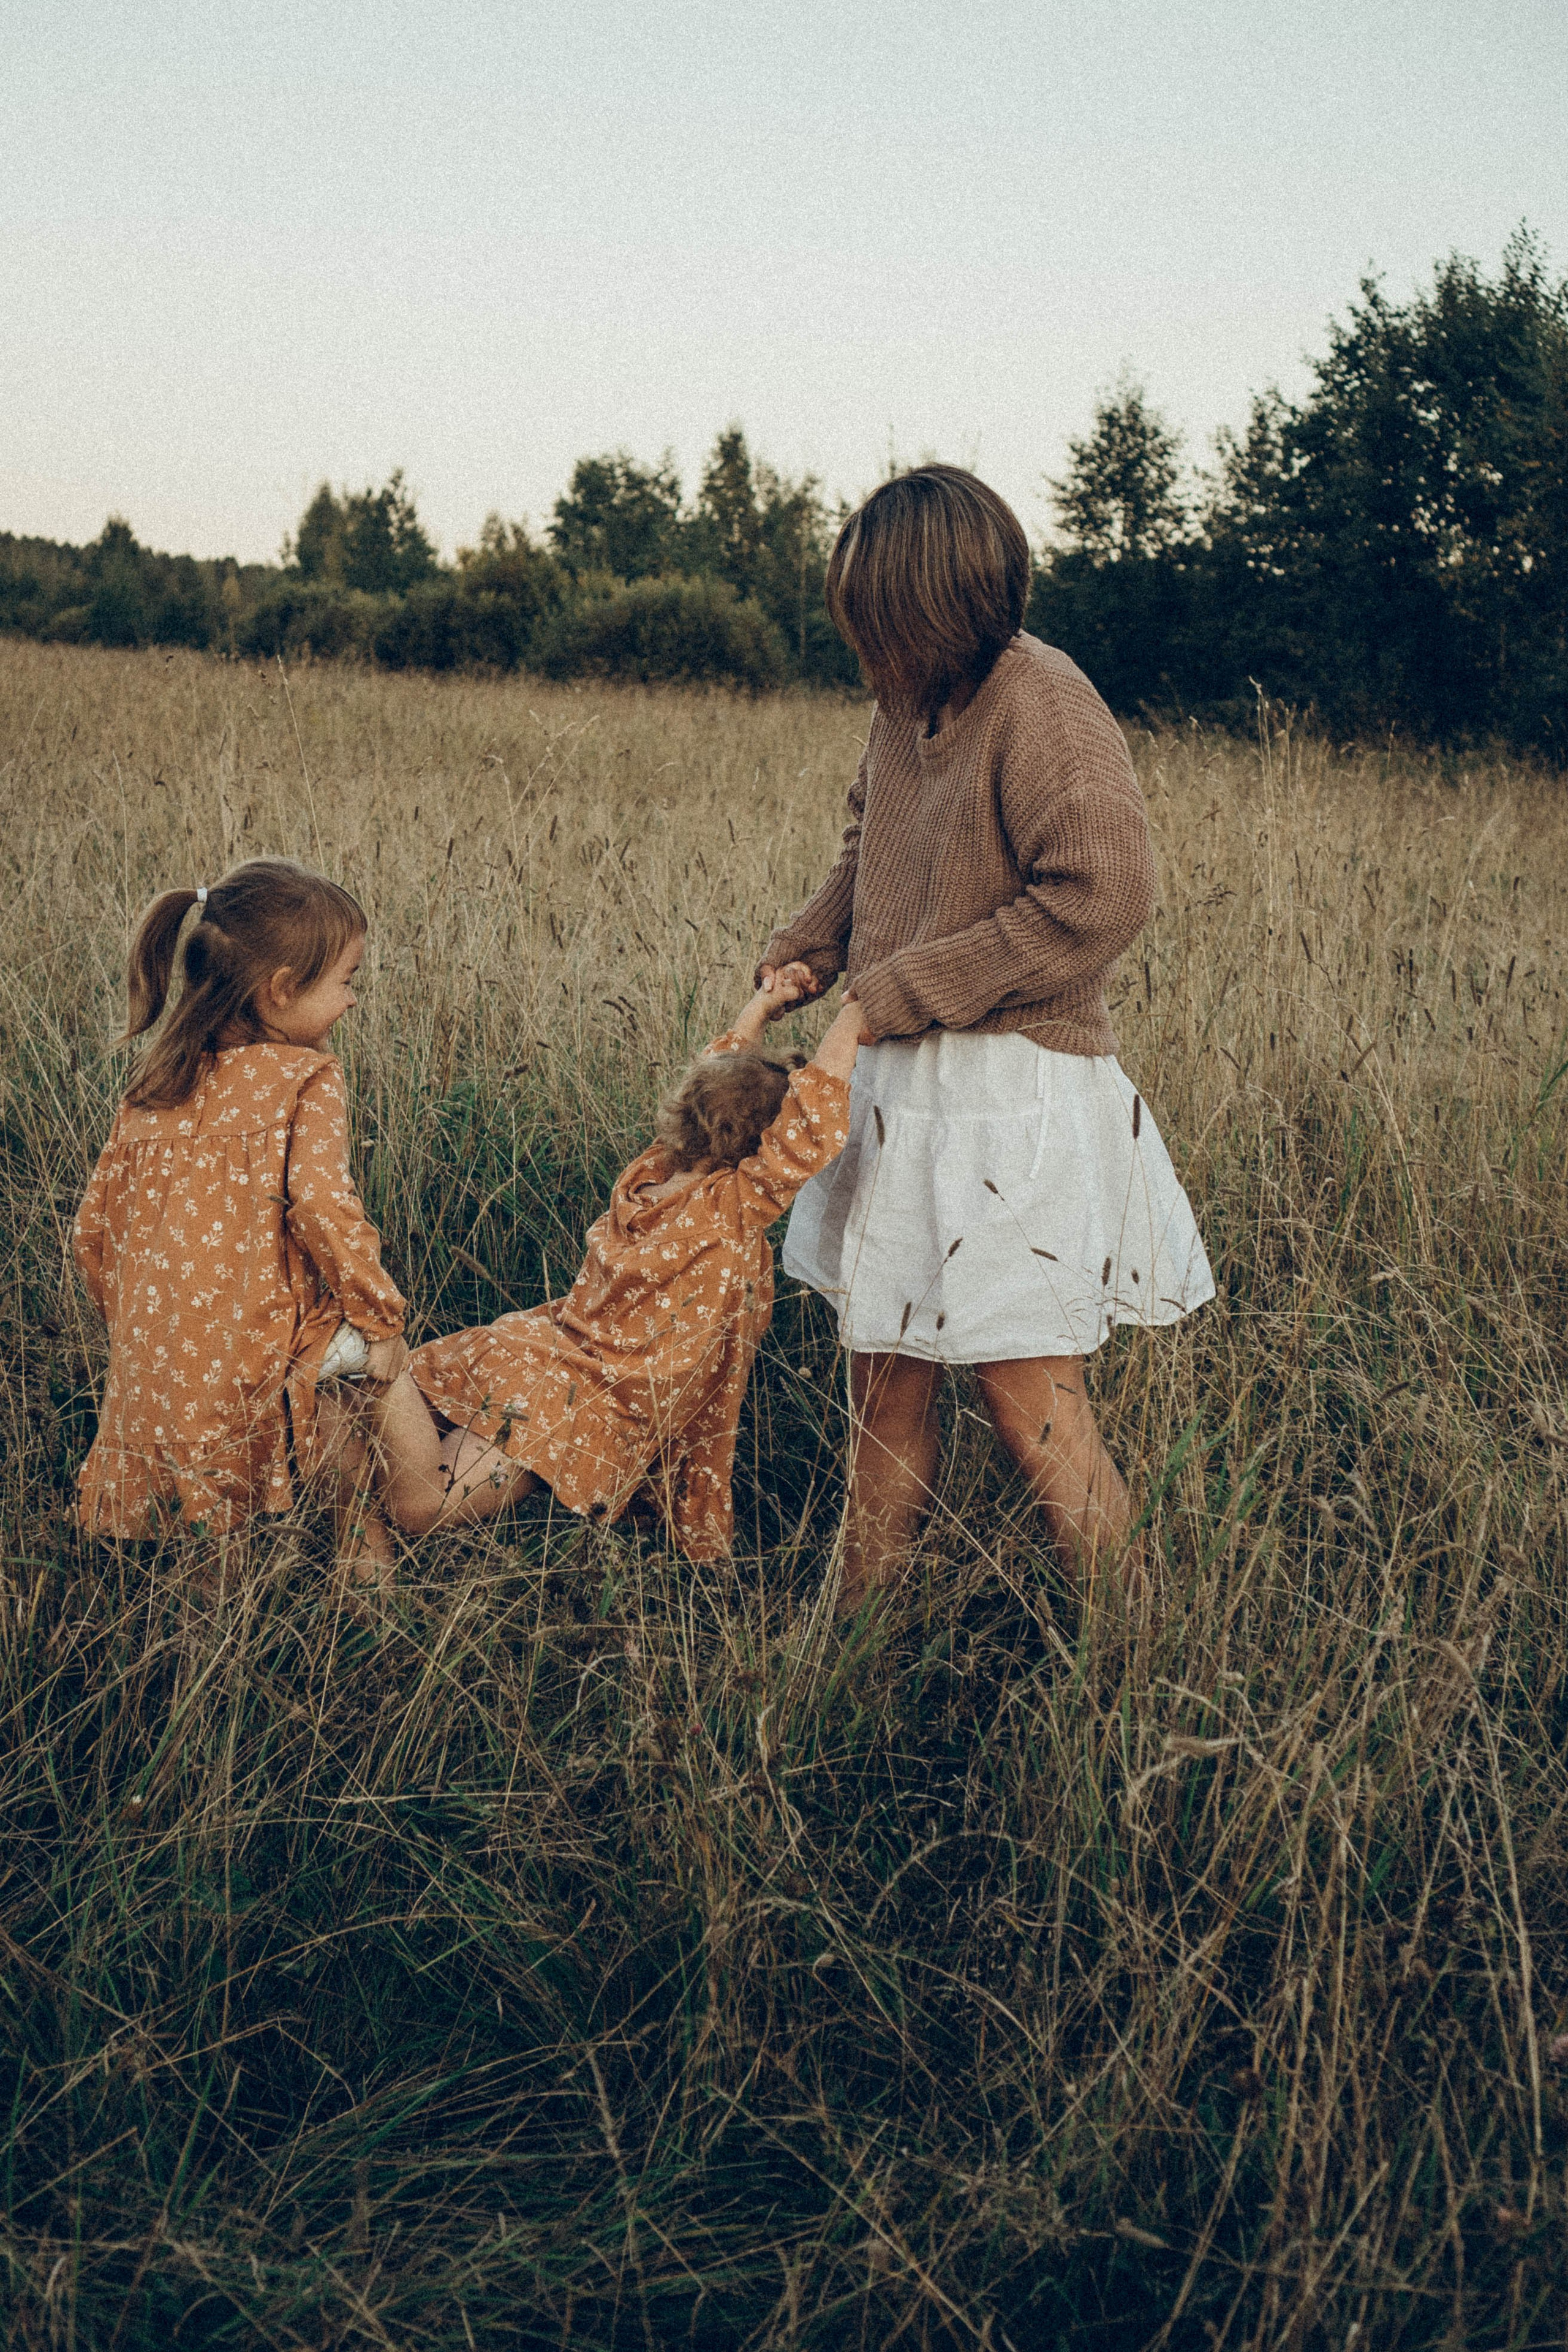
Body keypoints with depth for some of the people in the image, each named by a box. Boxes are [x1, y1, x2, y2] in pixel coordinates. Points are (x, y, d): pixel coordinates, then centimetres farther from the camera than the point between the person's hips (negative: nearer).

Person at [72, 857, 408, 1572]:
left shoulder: (152, 1087, 11)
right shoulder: (305, 1080, -7)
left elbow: (95, 1224, 15)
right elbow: (322, 1204, -18)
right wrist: (380, 1315, -7)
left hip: (147, 1366, 6)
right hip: (256, 1347, -6)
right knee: (379, 1357, 15)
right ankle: (364, 1539, 13)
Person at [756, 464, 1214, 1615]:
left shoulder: (1041, 702, -16)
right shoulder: (908, 700, 7)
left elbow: (1103, 896, -22)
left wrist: (901, 990, -16)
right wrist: (801, 959, 6)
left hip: (1020, 1098, -8)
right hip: (903, 1088, 8)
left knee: (1032, 1402, -3)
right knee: (883, 1379, 14)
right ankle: (862, 1617, 28)